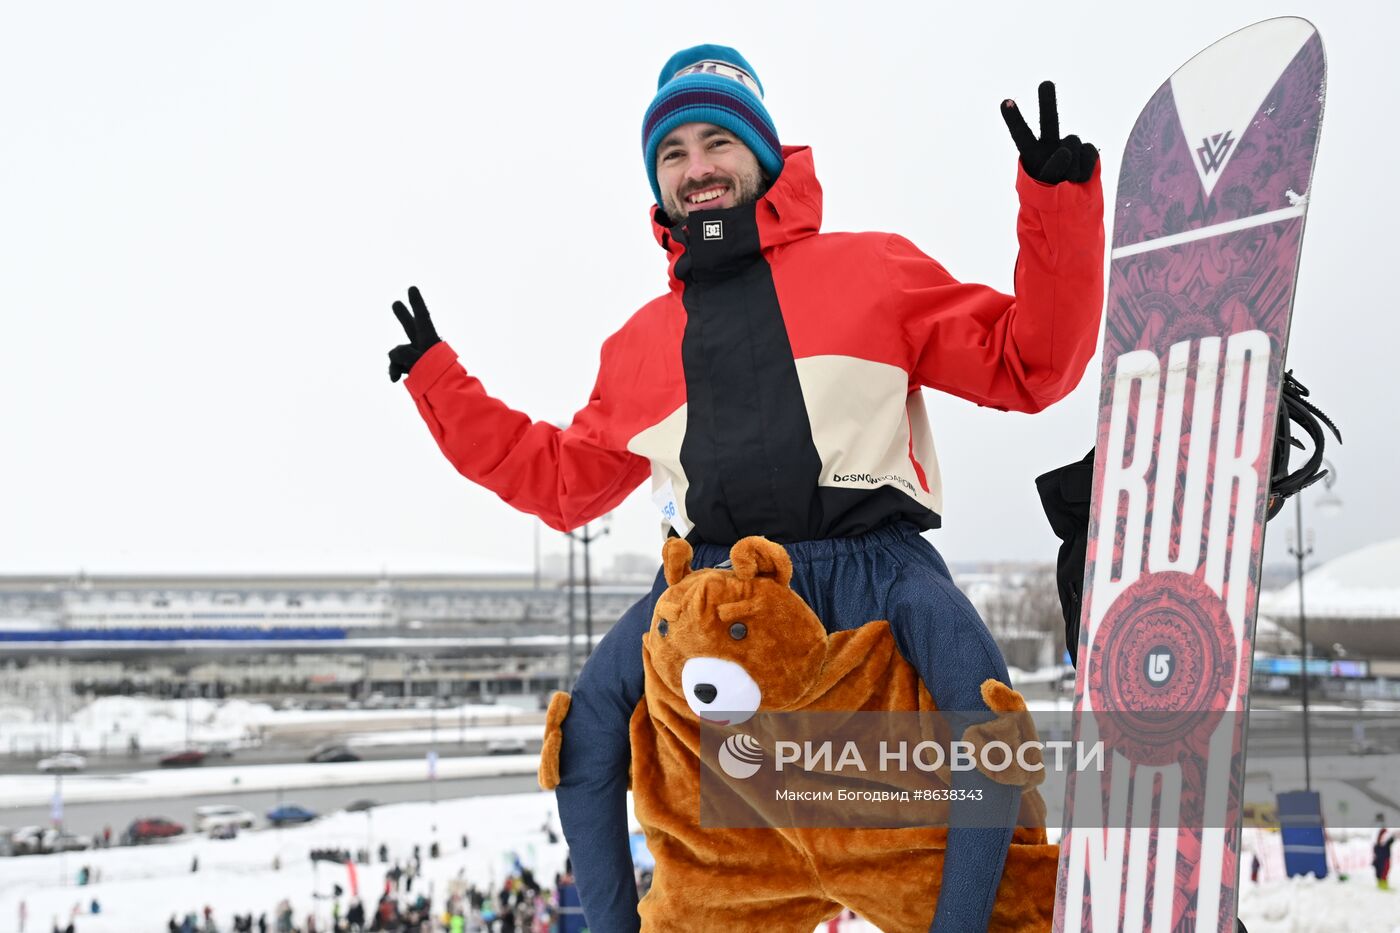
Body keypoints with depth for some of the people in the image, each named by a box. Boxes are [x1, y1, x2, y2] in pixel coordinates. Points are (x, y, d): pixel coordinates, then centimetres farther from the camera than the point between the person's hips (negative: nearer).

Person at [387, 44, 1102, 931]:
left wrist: (1057, 205, -6)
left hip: (873, 559, -3)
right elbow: (562, 478, 28)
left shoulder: (872, 269, 11)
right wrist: (440, 383, 25)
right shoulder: (642, 342, 22)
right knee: (590, 715, -18)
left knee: (984, 705, -29)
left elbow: (1027, 367, 7)